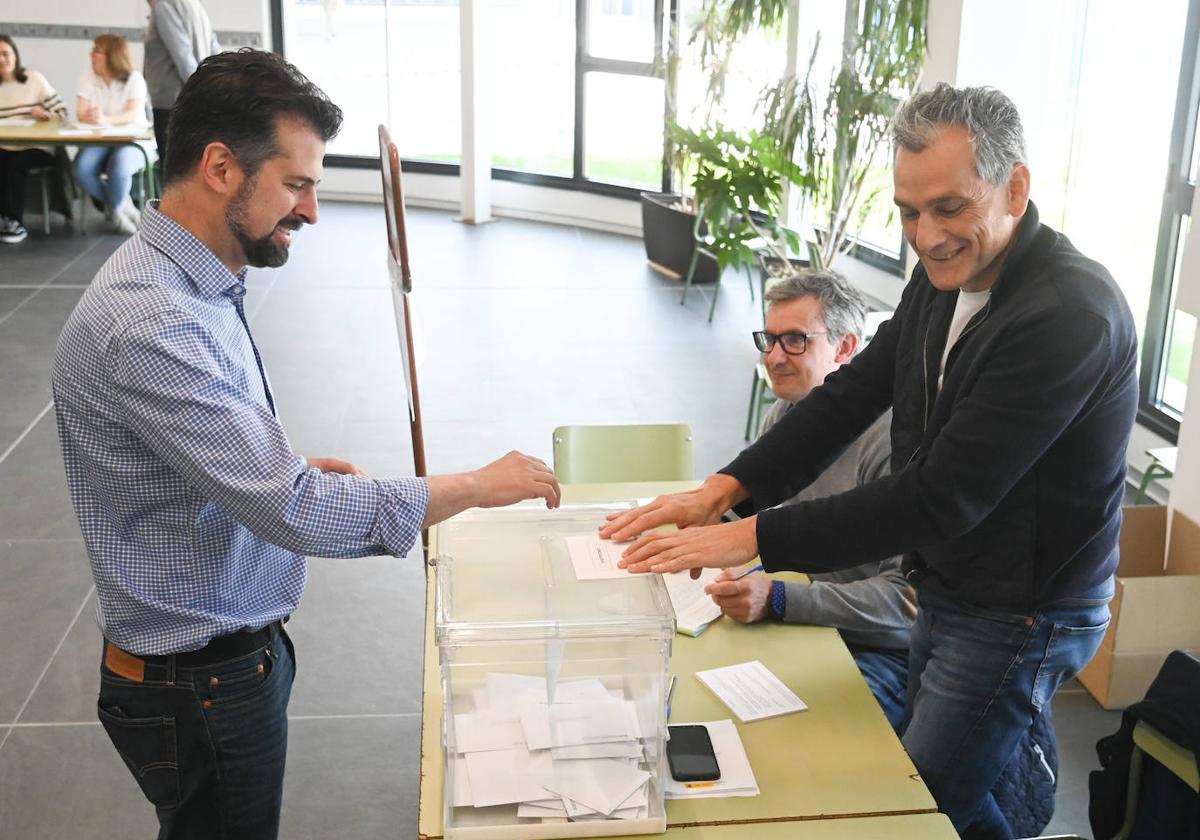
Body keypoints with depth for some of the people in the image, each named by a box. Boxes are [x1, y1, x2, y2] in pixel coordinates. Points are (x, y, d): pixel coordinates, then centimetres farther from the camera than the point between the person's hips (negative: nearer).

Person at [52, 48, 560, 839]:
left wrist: (297, 470, 0)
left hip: (241, 647, 9)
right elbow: (294, 512, -31)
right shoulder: (147, 322, -29)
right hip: (199, 684, -9)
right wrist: (480, 486, -22)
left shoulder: (199, 285, 3)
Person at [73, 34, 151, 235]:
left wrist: (106, 119, -35)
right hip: (98, 141, 4)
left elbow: (135, 115, -17)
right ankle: (123, 205, -3)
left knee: (119, 169, -35)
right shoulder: (88, 78, 8)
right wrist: (91, 116, -30)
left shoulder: (134, 79, -3)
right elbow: (81, 113, -4)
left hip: (130, 142, -3)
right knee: (81, 169, -28)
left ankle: (114, 210, -2)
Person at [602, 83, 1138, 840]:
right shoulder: (948, 271, -2)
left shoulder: (1070, 315, -29)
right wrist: (725, 491, -14)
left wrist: (752, 539, -31)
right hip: (946, 592, 8)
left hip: (1018, 622, -8)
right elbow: (853, 394, -1)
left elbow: (939, 499, -31)